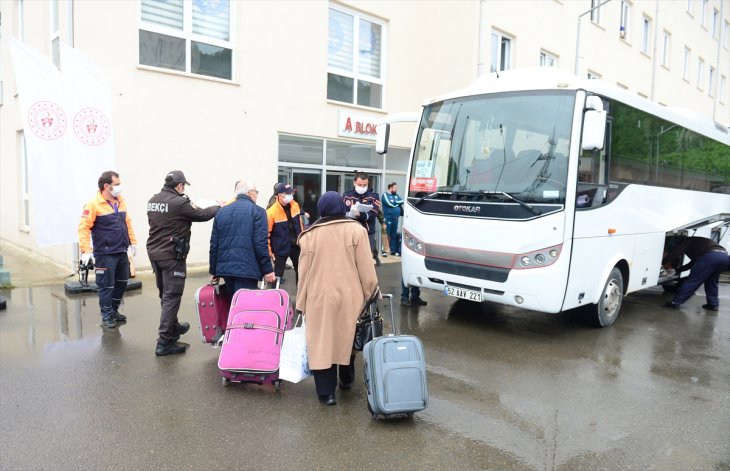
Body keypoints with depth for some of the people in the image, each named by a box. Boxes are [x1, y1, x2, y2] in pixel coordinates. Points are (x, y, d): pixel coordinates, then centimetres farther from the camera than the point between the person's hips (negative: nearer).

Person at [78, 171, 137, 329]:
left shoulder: (120, 201, 8)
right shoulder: (93, 204, -13)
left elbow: (127, 222, 17)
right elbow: (83, 228, -16)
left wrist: (133, 241, 16)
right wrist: (86, 251, -22)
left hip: (122, 252, 7)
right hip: (105, 254, -7)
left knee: (122, 282, 15)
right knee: (106, 286, 2)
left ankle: (114, 310, 32)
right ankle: (107, 316, 16)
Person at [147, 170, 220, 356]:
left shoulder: (153, 200, 5)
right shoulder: (178, 202, -17)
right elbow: (203, 215, -8)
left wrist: (189, 208, 19)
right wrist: (218, 207, 10)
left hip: (154, 252, 8)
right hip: (172, 255, -8)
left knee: (164, 294, 21)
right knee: (171, 297, -4)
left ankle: (173, 327, 40)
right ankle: (164, 342, -3)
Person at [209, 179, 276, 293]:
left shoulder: (221, 212, 14)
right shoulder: (257, 211, -4)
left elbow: (214, 244, 12)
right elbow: (261, 244, -12)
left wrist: (214, 270, 18)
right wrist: (268, 270, -7)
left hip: (225, 268, 6)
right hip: (247, 269, -6)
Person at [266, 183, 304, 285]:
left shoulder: (295, 205, 0)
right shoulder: (271, 212, -19)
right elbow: (267, 233, -17)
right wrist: (269, 251, -16)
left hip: (296, 245, 6)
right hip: (281, 248, -6)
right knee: (278, 274, 2)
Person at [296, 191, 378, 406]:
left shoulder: (309, 234, -1)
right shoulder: (356, 230, -4)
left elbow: (304, 272, 1)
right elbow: (366, 269, -5)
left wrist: (302, 301, 8)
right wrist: (370, 292, 4)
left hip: (319, 297, -1)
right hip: (349, 296, 1)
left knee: (322, 342, 6)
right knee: (347, 338, 19)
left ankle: (326, 392, 6)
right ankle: (346, 380, 36)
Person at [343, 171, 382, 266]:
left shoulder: (374, 196, 5)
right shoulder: (346, 195, 8)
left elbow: (372, 214, -9)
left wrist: (360, 215, -27)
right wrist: (351, 214, -26)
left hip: (368, 234, -1)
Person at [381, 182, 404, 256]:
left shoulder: (396, 195, 17)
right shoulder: (385, 195, -3)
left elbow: (401, 202, 4)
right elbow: (390, 203, -16)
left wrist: (394, 202, -9)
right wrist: (397, 202, -1)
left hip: (396, 219, 6)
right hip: (388, 219, -6)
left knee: (394, 236, 9)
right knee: (386, 235, -6)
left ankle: (393, 250, 15)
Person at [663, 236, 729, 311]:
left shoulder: (687, 241, 21)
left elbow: (675, 252, 4)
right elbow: (693, 262, 48)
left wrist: (665, 262, 17)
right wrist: (677, 270, 55)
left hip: (710, 256, -7)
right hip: (725, 256, 7)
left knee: (692, 280, 1)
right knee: (711, 281, 27)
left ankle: (675, 302, 4)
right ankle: (713, 304, 24)